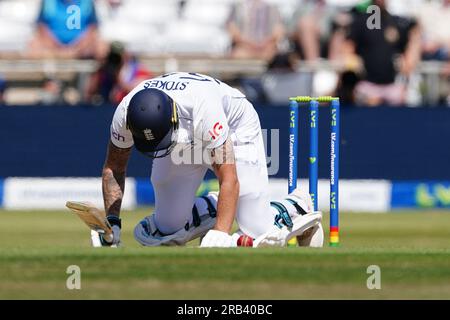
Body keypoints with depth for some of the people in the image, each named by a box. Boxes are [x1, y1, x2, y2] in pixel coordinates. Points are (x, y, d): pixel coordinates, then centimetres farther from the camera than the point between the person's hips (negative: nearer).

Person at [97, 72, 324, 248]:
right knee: (166, 232, -4)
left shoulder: (203, 108, -45)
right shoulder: (126, 113, -32)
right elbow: (114, 168, -13)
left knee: (260, 237, -12)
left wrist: (219, 235, -53)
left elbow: (229, 180, -44)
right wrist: (111, 223, -23)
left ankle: (295, 207, 20)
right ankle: (212, 208, 23)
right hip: (184, 139, 4)